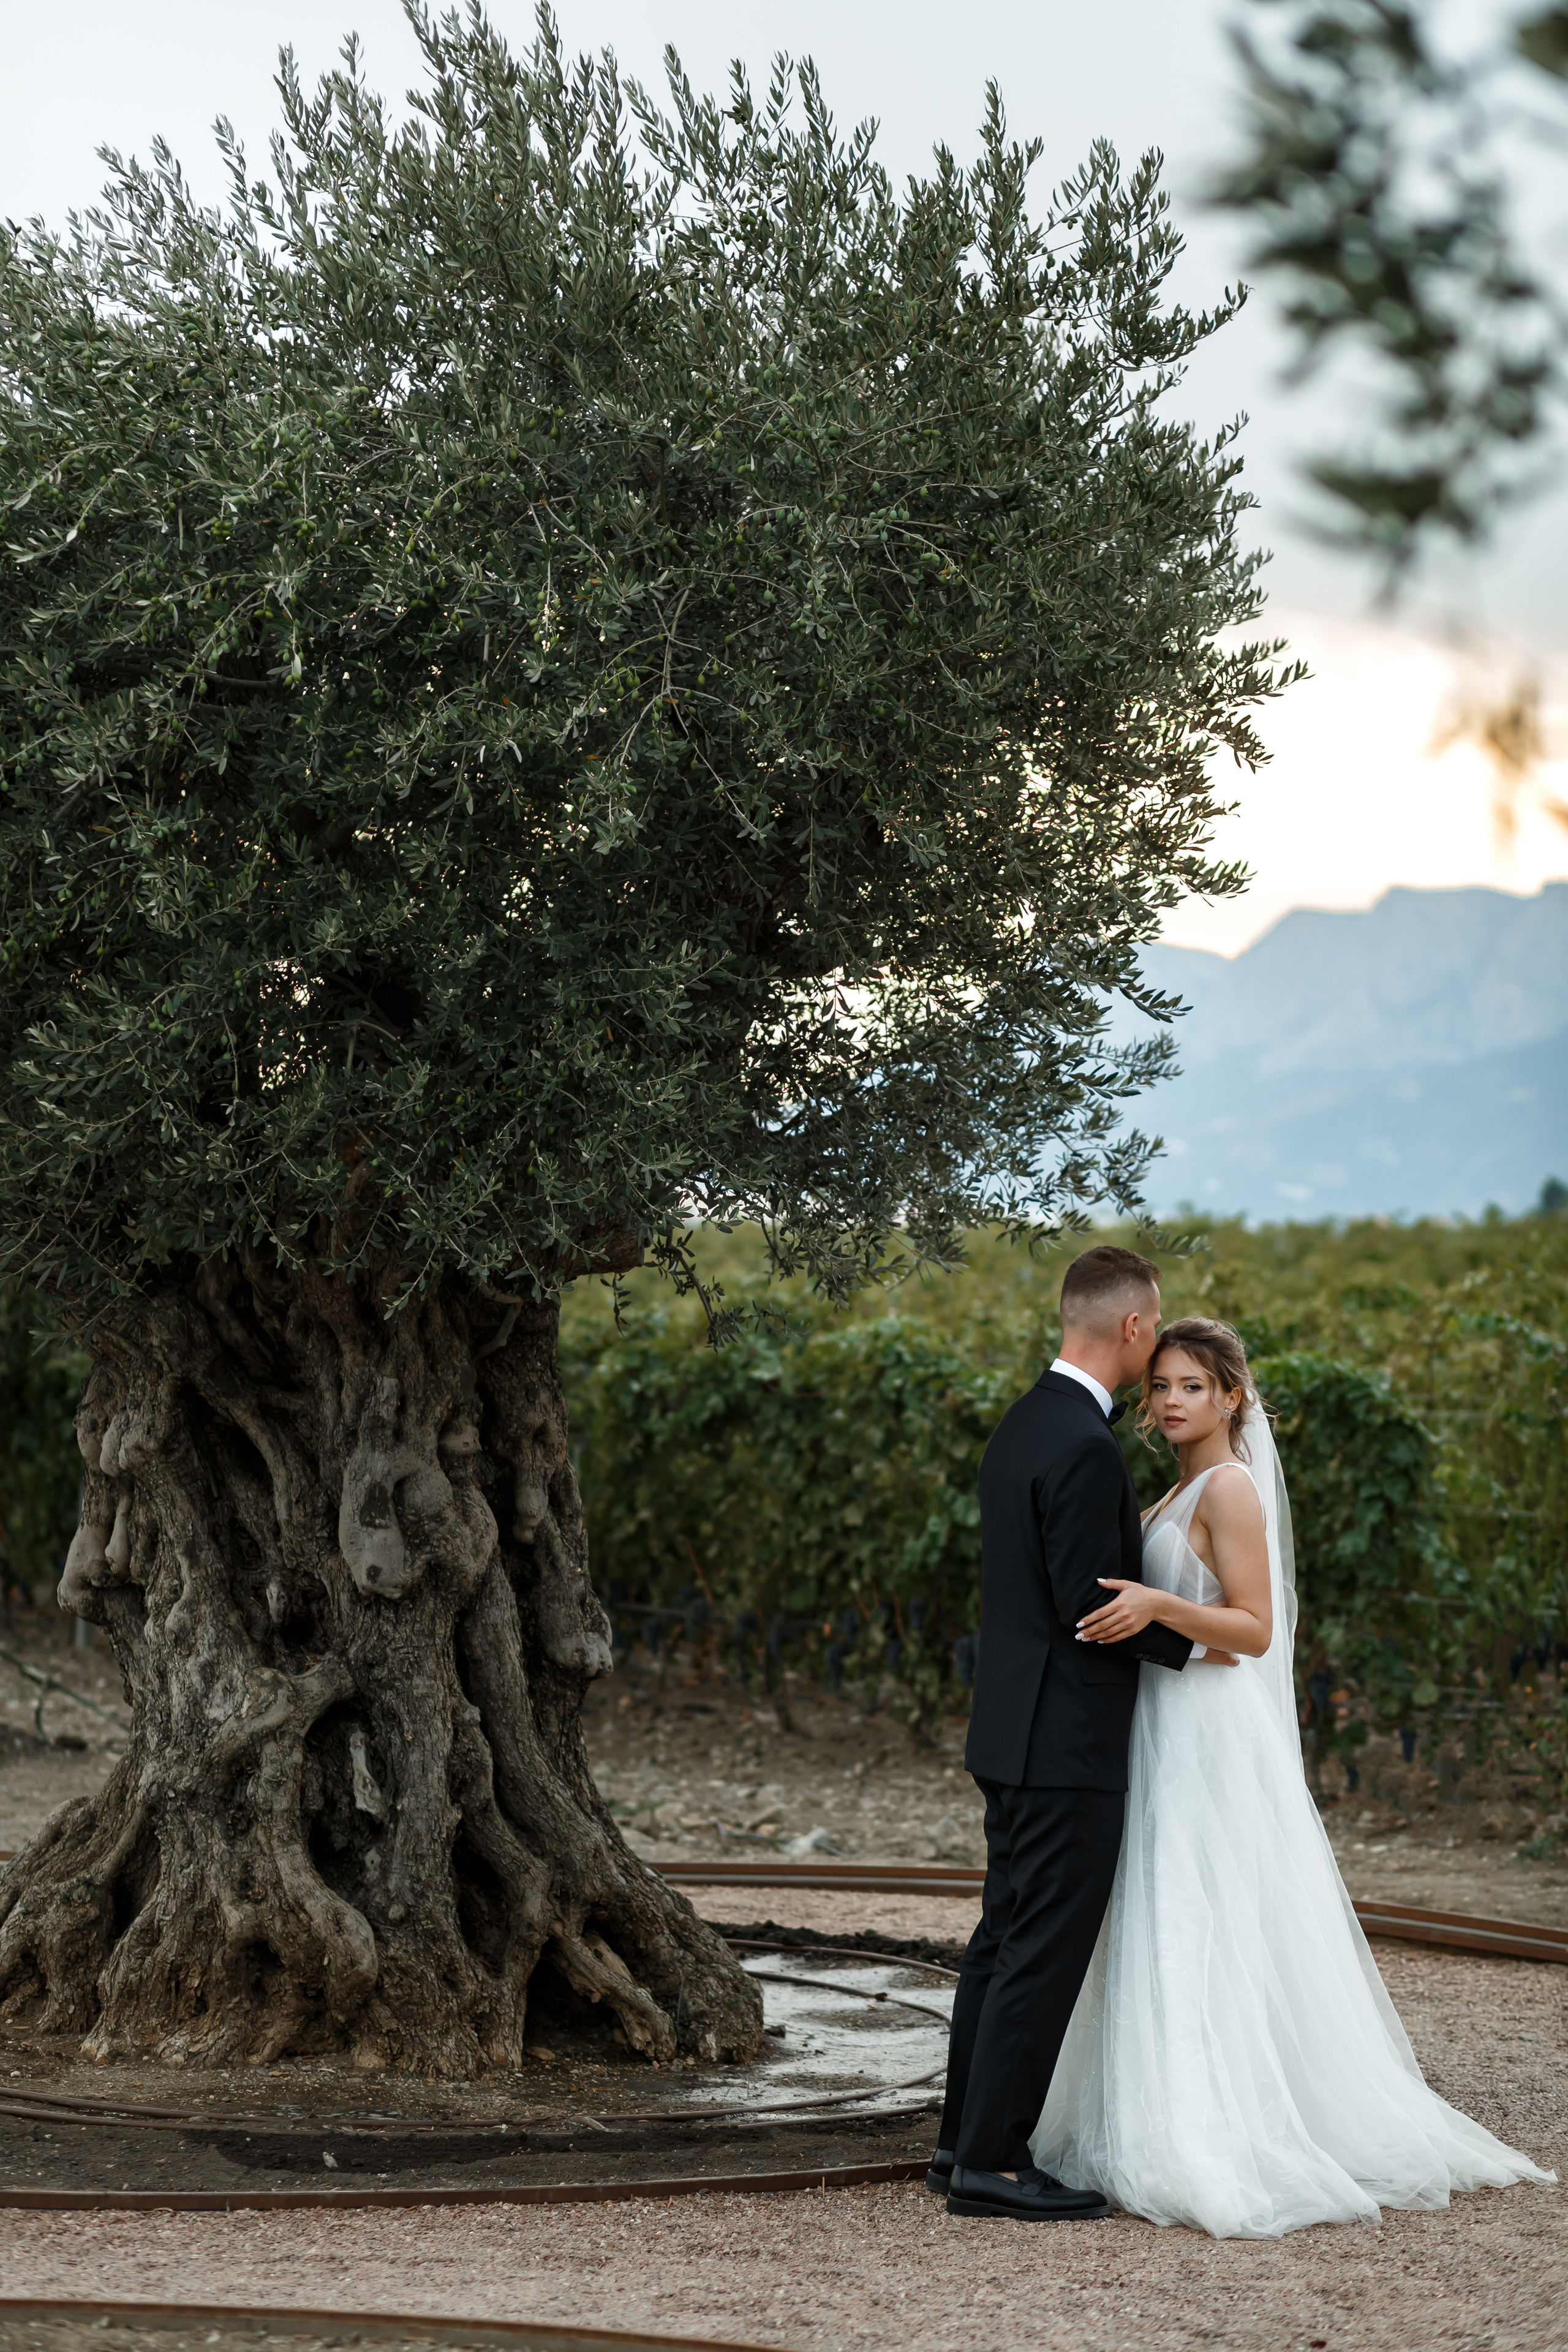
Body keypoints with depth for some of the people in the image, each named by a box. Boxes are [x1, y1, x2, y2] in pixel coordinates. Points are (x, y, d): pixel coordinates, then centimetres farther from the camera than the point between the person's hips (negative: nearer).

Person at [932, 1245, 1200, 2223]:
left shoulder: (1023, 1424, 12)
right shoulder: (1085, 1445, -19)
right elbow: (1091, 1604, -20)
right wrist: (1192, 1640, -7)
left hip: (1014, 1733, 10)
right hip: (1067, 1742, -10)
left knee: (1005, 1942, 14)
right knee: (1045, 1952, -5)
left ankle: (966, 2144, 20)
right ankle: (993, 2161, -2)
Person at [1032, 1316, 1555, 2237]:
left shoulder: (1230, 1487, -12)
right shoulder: (1187, 1489, 16)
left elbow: (1255, 1628, -19)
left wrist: (1157, 1607, -30)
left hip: (1213, 1746, -10)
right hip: (1169, 1737, 10)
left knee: (1200, 1942, -10)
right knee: (1171, 1943, 10)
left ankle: (1217, 2154, -8)